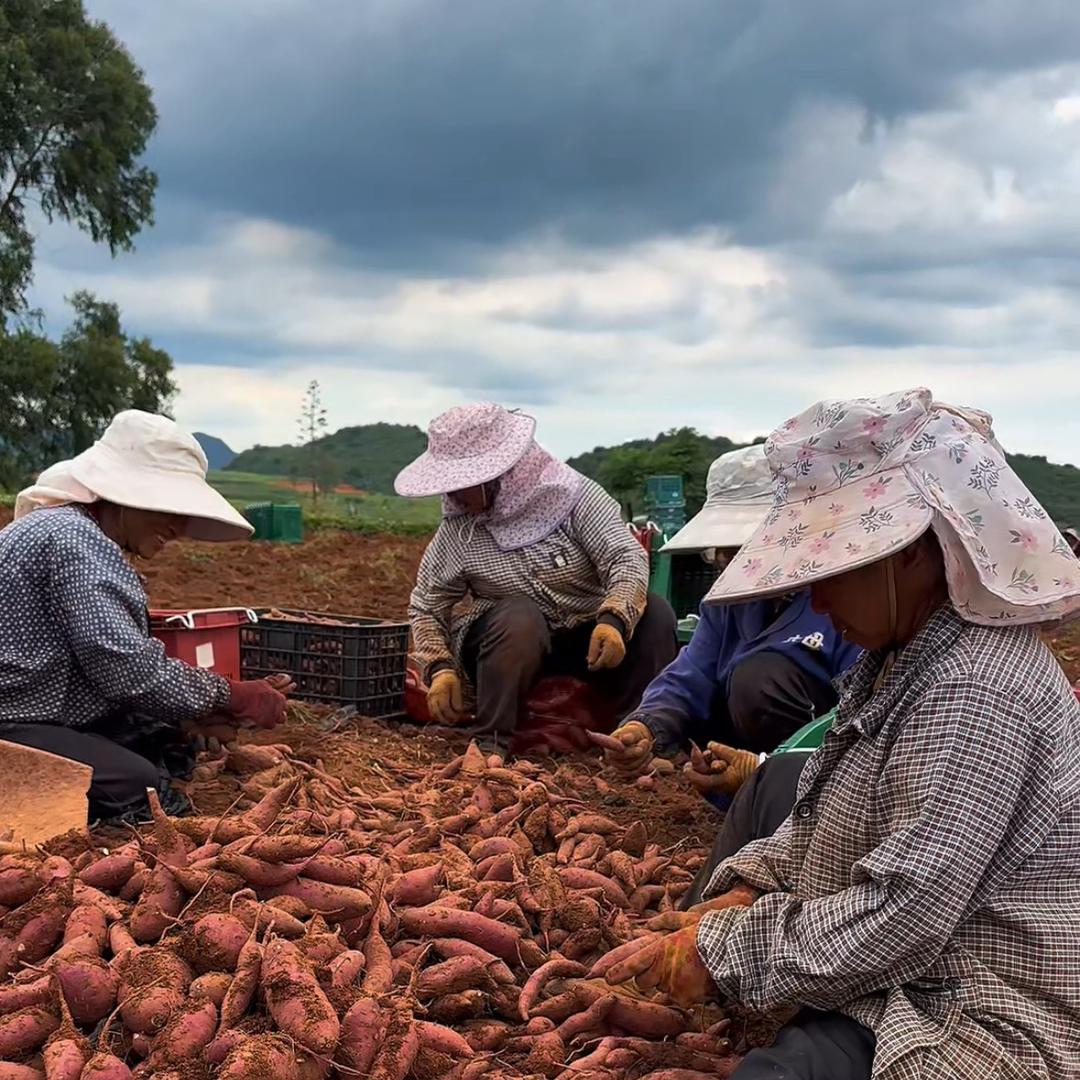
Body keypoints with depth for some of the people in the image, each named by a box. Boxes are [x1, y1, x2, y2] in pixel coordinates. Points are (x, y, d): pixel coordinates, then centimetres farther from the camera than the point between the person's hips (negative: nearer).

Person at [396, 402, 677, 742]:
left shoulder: (572, 494, -11)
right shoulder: (458, 531, -6)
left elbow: (627, 555, -20)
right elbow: (426, 607, 1)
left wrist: (613, 620, -39)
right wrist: (440, 668, -17)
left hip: (588, 637, 1)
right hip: (504, 647, -1)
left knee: (655, 613, -25)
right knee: (519, 616, -35)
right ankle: (491, 740, -26)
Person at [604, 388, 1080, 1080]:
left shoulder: (975, 692, -26)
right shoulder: (906, 650, 6)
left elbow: (902, 914, -29)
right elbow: (829, 813, 14)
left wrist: (725, 953, -21)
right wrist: (752, 885, -2)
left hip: (974, 1019, -10)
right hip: (897, 975, 10)